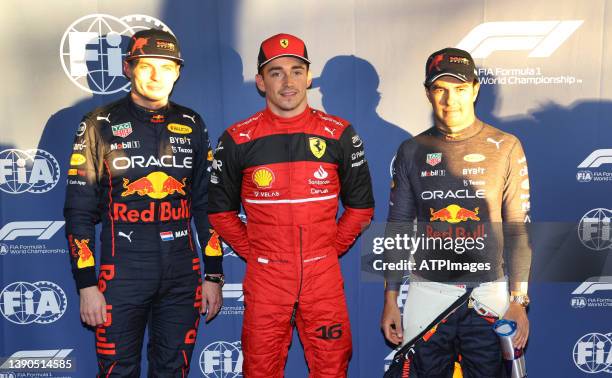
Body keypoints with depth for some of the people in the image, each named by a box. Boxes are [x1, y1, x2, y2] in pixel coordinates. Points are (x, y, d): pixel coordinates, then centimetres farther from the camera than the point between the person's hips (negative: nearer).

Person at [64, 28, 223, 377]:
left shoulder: (192, 126, 6)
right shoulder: (100, 125, -1)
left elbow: (207, 203, 8)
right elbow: (79, 210, -1)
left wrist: (214, 275, 6)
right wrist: (86, 285, -6)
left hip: (183, 275, 3)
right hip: (122, 274, -2)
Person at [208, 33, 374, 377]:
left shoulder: (340, 135, 2)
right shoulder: (238, 139, 0)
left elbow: (361, 206, 9)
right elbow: (221, 210, 7)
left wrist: (331, 249, 3)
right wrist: (252, 252, 2)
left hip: (323, 273, 1)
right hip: (264, 275, 0)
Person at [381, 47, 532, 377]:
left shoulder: (505, 147, 0)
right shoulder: (411, 151, 4)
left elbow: (517, 228, 0)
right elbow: (398, 227, 6)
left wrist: (519, 300, -4)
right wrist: (390, 298, 4)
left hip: (489, 291, -1)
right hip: (427, 291, 1)